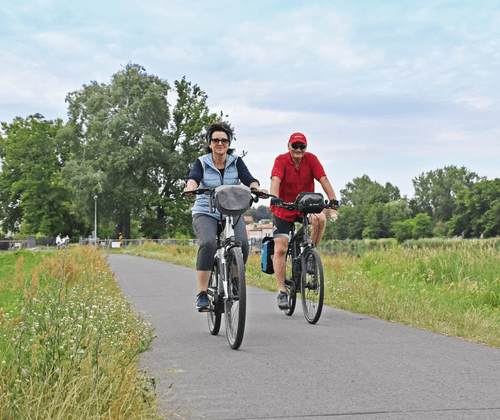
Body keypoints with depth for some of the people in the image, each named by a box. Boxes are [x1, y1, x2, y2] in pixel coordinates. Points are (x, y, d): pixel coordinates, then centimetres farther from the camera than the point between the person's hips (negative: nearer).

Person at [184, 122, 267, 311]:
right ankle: (202, 293, -26)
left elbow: (248, 179, -11)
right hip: (205, 212, -2)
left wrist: (257, 188, -34)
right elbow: (193, 177, -19)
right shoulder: (202, 163, 0)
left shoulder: (236, 162, 4)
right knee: (208, 243, -30)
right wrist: (190, 187, -43)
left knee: (242, 243, -24)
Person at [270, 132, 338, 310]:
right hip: (283, 210, -1)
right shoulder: (281, 160, -14)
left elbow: (323, 179, -17)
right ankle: (282, 291, -1)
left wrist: (333, 201, -31)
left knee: (320, 219, -31)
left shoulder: (311, 159, -8)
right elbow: (275, 180, -29)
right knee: (280, 249, -9)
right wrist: (275, 198, -49)